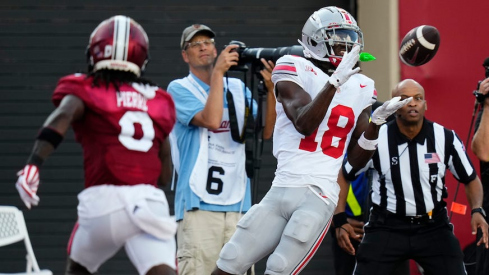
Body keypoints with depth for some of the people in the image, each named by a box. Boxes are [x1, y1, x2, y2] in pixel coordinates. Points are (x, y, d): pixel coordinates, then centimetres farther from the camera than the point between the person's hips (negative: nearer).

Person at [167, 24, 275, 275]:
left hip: (238, 204, 5)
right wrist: (218, 71, -13)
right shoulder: (179, 89, 2)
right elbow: (211, 120, -14)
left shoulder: (237, 88, 17)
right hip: (199, 204, -5)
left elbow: (265, 130, 8)